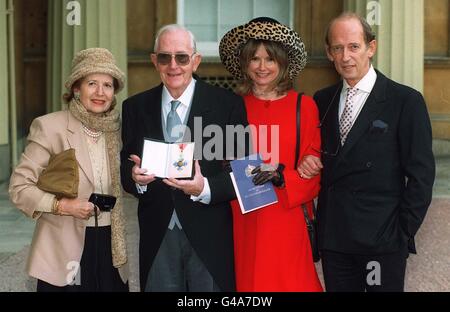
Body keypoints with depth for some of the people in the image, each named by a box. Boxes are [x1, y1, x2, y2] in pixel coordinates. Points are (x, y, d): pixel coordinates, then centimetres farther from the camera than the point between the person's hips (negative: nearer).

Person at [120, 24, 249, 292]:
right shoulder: (135, 107, 5)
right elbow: (126, 170, 7)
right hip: (157, 237, 3)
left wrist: (205, 188, -22)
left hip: (210, 236, -2)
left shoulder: (228, 104, -5)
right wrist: (135, 177, -15)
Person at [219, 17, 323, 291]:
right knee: (248, 282, 7)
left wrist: (282, 175, -16)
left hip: (288, 219, -1)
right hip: (244, 220, 2)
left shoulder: (304, 106, 0)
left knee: (291, 283, 3)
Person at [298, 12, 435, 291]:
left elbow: (421, 174, -5)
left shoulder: (406, 101, -6)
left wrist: (403, 233, -7)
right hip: (333, 236, 4)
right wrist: (308, 163, -5)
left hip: (383, 238, -4)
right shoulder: (322, 101, 8)